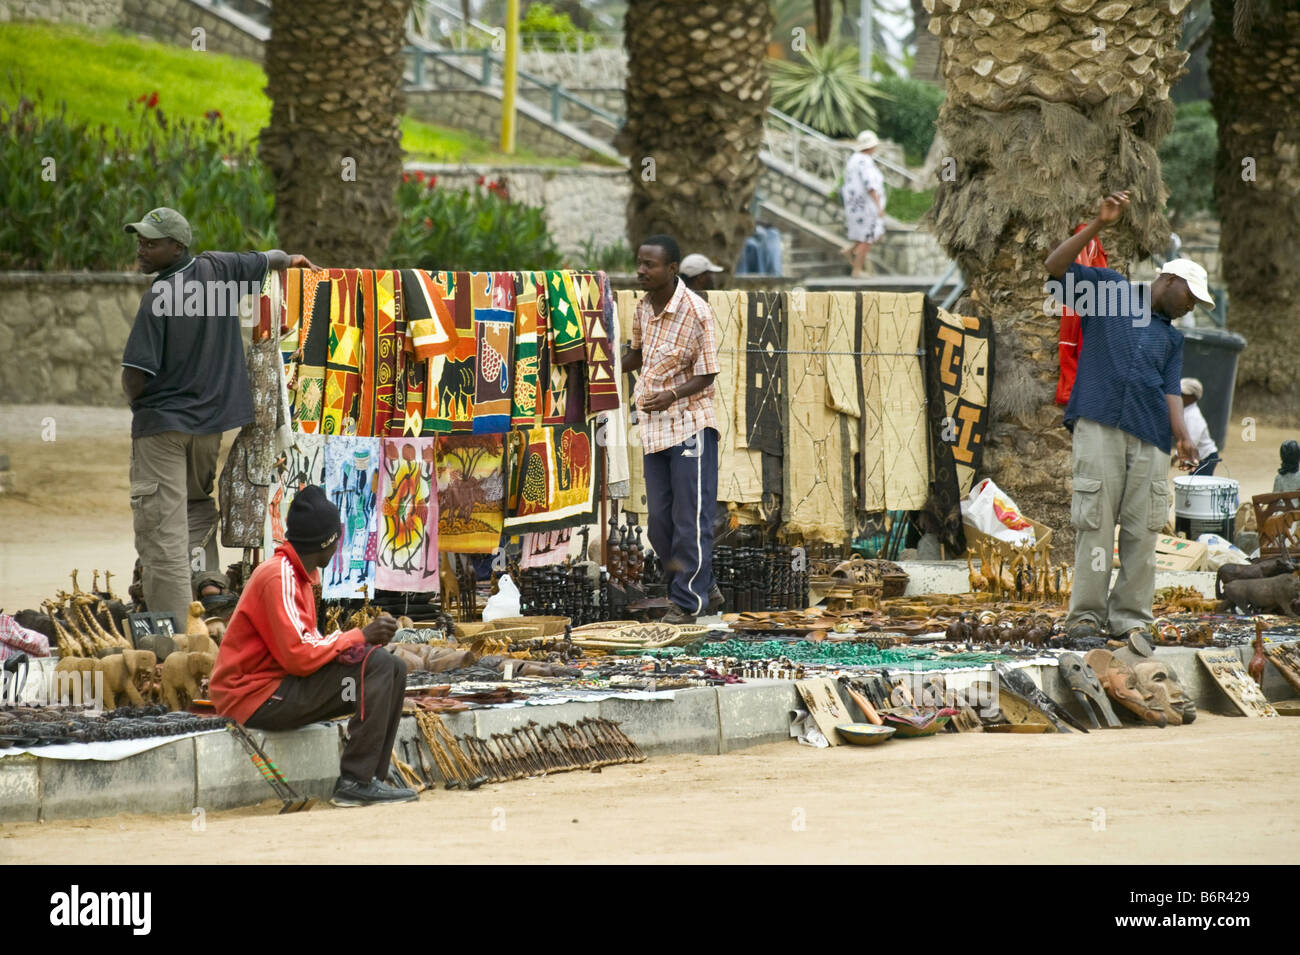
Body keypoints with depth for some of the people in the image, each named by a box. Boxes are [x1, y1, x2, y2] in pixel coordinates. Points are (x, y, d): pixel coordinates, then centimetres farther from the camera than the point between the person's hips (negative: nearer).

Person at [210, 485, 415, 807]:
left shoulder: (298, 575, 16)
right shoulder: (279, 577, -17)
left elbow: (308, 642, 12)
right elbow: (299, 655, -25)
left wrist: (365, 636, -2)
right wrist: (360, 636, -16)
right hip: (255, 697, -10)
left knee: (394, 669, 8)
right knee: (375, 664, -21)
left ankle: (370, 779, 1)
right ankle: (354, 782, -22)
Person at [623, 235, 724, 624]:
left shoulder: (696, 312, -16)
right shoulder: (643, 308, 5)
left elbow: (706, 375, -13)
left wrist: (672, 395, -28)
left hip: (690, 426, -8)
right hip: (654, 428, 8)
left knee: (691, 518, -3)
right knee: (660, 521, 11)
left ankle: (689, 601, 3)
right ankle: (704, 588, 24)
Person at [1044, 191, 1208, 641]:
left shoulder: (1172, 337, 25)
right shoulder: (1107, 288, 15)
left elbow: (1171, 389, 12)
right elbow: (1055, 266, 3)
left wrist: (1182, 435, -5)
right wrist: (1099, 225, -7)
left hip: (1149, 435, 4)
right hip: (1099, 425, -4)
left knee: (1141, 527, -2)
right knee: (1095, 521, -8)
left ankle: (1131, 616, 3)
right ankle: (1086, 613, -6)